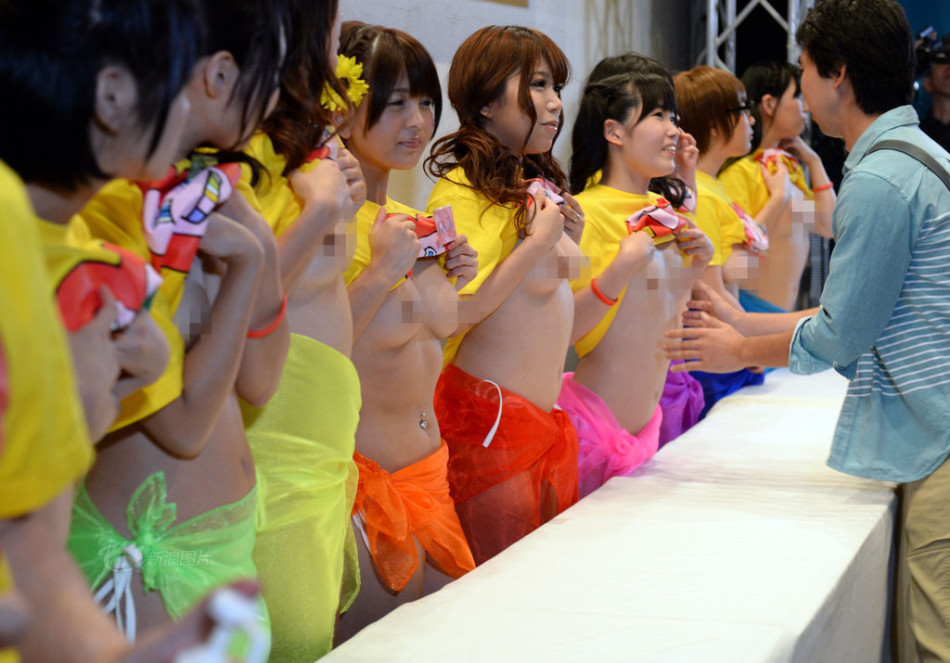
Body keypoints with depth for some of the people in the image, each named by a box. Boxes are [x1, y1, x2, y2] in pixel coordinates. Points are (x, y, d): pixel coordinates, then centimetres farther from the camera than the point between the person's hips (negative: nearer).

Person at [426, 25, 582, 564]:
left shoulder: (537, 186, 15)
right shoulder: (462, 191, -12)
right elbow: (456, 311, -23)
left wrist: (569, 242, 7)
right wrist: (539, 242, -17)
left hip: (549, 414, 9)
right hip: (491, 413, -9)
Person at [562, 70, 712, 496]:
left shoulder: (664, 212, 11)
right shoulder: (584, 213, -13)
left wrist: (695, 266, 5)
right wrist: (620, 272, -25)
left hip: (643, 425, 8)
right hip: (591, 424, -7)